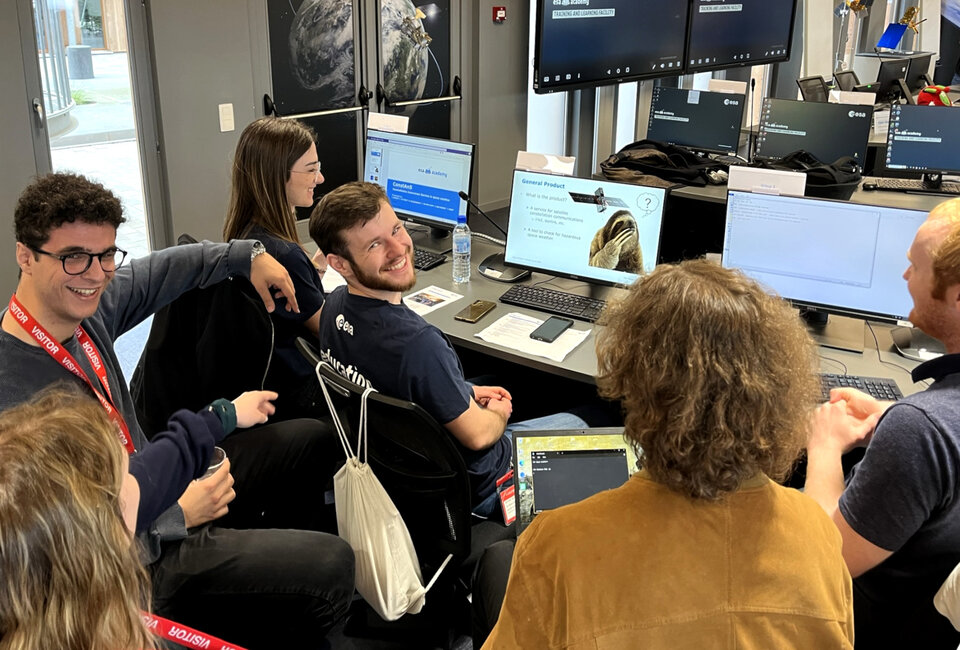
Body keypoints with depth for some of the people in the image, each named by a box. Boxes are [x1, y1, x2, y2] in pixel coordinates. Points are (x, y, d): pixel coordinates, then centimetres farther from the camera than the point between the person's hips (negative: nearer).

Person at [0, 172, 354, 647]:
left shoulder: (86, 306, -10)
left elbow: (161, 271, 10)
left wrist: (249, 254, 14)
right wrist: (179, 517, -24)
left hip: (152, 479, 9)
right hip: (139, 552, -9)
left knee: (306, 439, 18)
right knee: (330, 564, -16)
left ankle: (277, 557, 39)